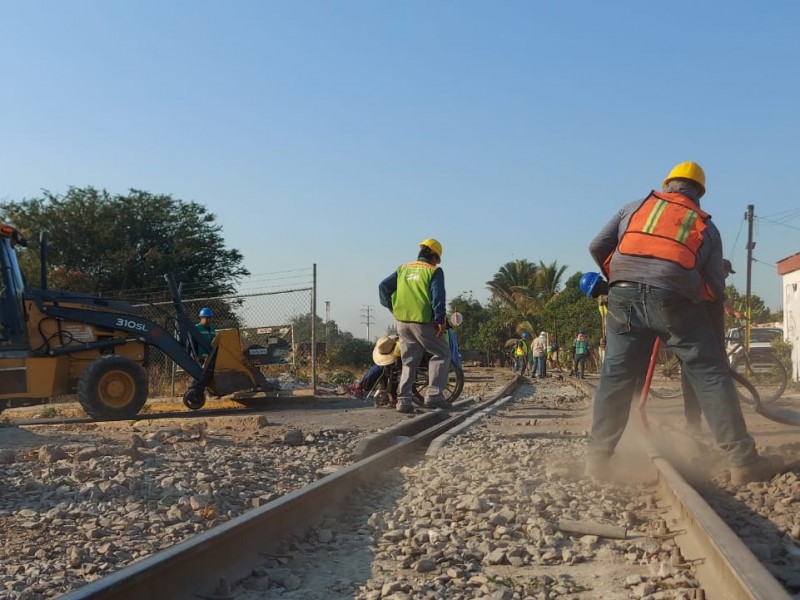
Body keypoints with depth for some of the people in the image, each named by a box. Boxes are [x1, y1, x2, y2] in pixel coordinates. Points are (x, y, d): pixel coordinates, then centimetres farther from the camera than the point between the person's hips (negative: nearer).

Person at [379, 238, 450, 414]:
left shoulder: (403, 269, 14)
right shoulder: (434, 271, -2)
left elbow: (384, 286, 9)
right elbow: (438, 296, -14)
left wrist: (392, 307, 13)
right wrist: (441, 320, -12)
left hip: (402, 322, 5)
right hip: (423, 321, -5)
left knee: (409, 361, 13)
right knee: (441, 354, 8)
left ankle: (403, 400, 8)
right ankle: (433, 395, -4)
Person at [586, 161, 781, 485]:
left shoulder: (634, 207, 21)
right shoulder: (706, 227, 18)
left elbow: (597, 247, 16)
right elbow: (715, 289, 14)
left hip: (624, 297, 2)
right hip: (674, 301, -2)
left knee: (615, 378, 10)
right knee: (712, 377, 5)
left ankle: (597, 458, 12)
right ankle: (743, 461, 5)